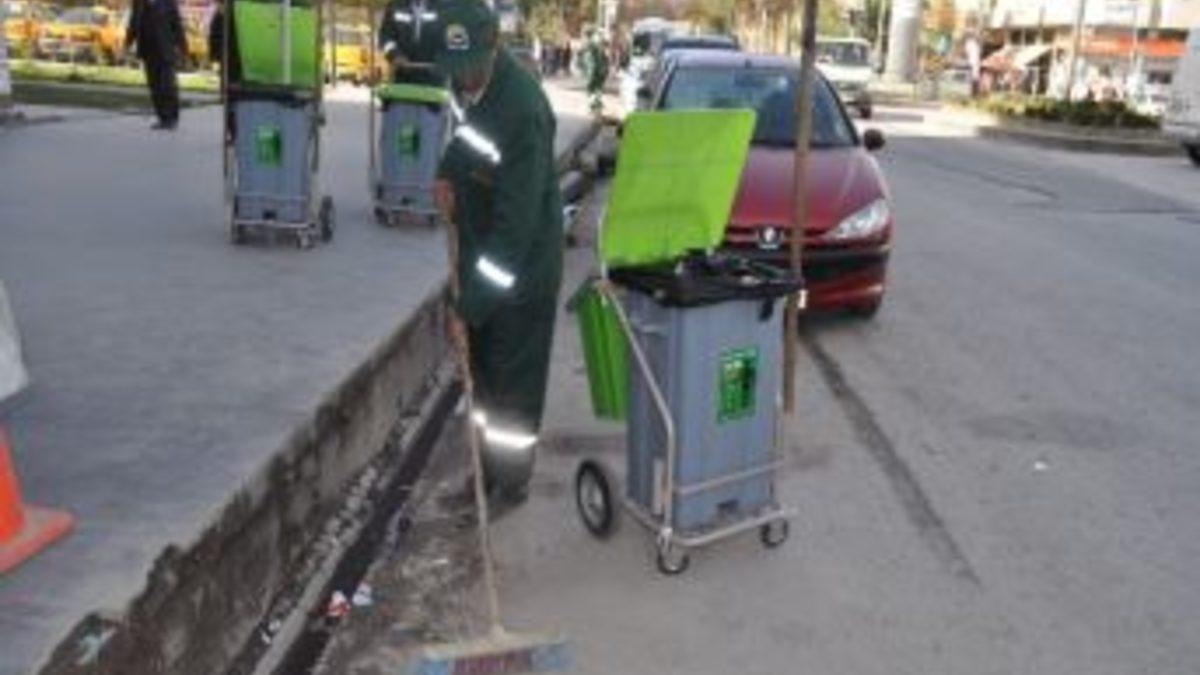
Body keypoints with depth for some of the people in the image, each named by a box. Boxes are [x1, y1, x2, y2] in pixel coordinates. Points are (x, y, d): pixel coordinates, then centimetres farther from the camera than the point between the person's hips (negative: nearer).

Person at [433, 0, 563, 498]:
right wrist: (447, 171, -3)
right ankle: (487, 469, 36)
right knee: (482, 369, 19)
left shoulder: (523, 110, -31)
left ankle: (510, 483, 25)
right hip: (480, 248, 8)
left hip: (523, 261, -8)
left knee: (514, 382, 6)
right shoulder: (467, 80, -6)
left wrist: (470, 307, -31)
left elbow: (516, 224, -32)